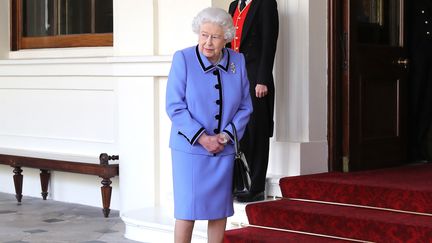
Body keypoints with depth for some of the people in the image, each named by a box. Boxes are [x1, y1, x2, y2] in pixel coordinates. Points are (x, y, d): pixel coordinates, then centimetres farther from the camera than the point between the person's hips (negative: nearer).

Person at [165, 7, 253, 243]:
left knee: (220, 210, 8)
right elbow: (174, 106, -10)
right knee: (187, 210, -3)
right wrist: (202, 138, -15)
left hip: (224, 150, 3)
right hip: (190, 147, -3)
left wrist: (226, 136, -8)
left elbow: (245, 107, 6)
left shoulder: (237, 61, 2)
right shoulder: (182, 58, -7)